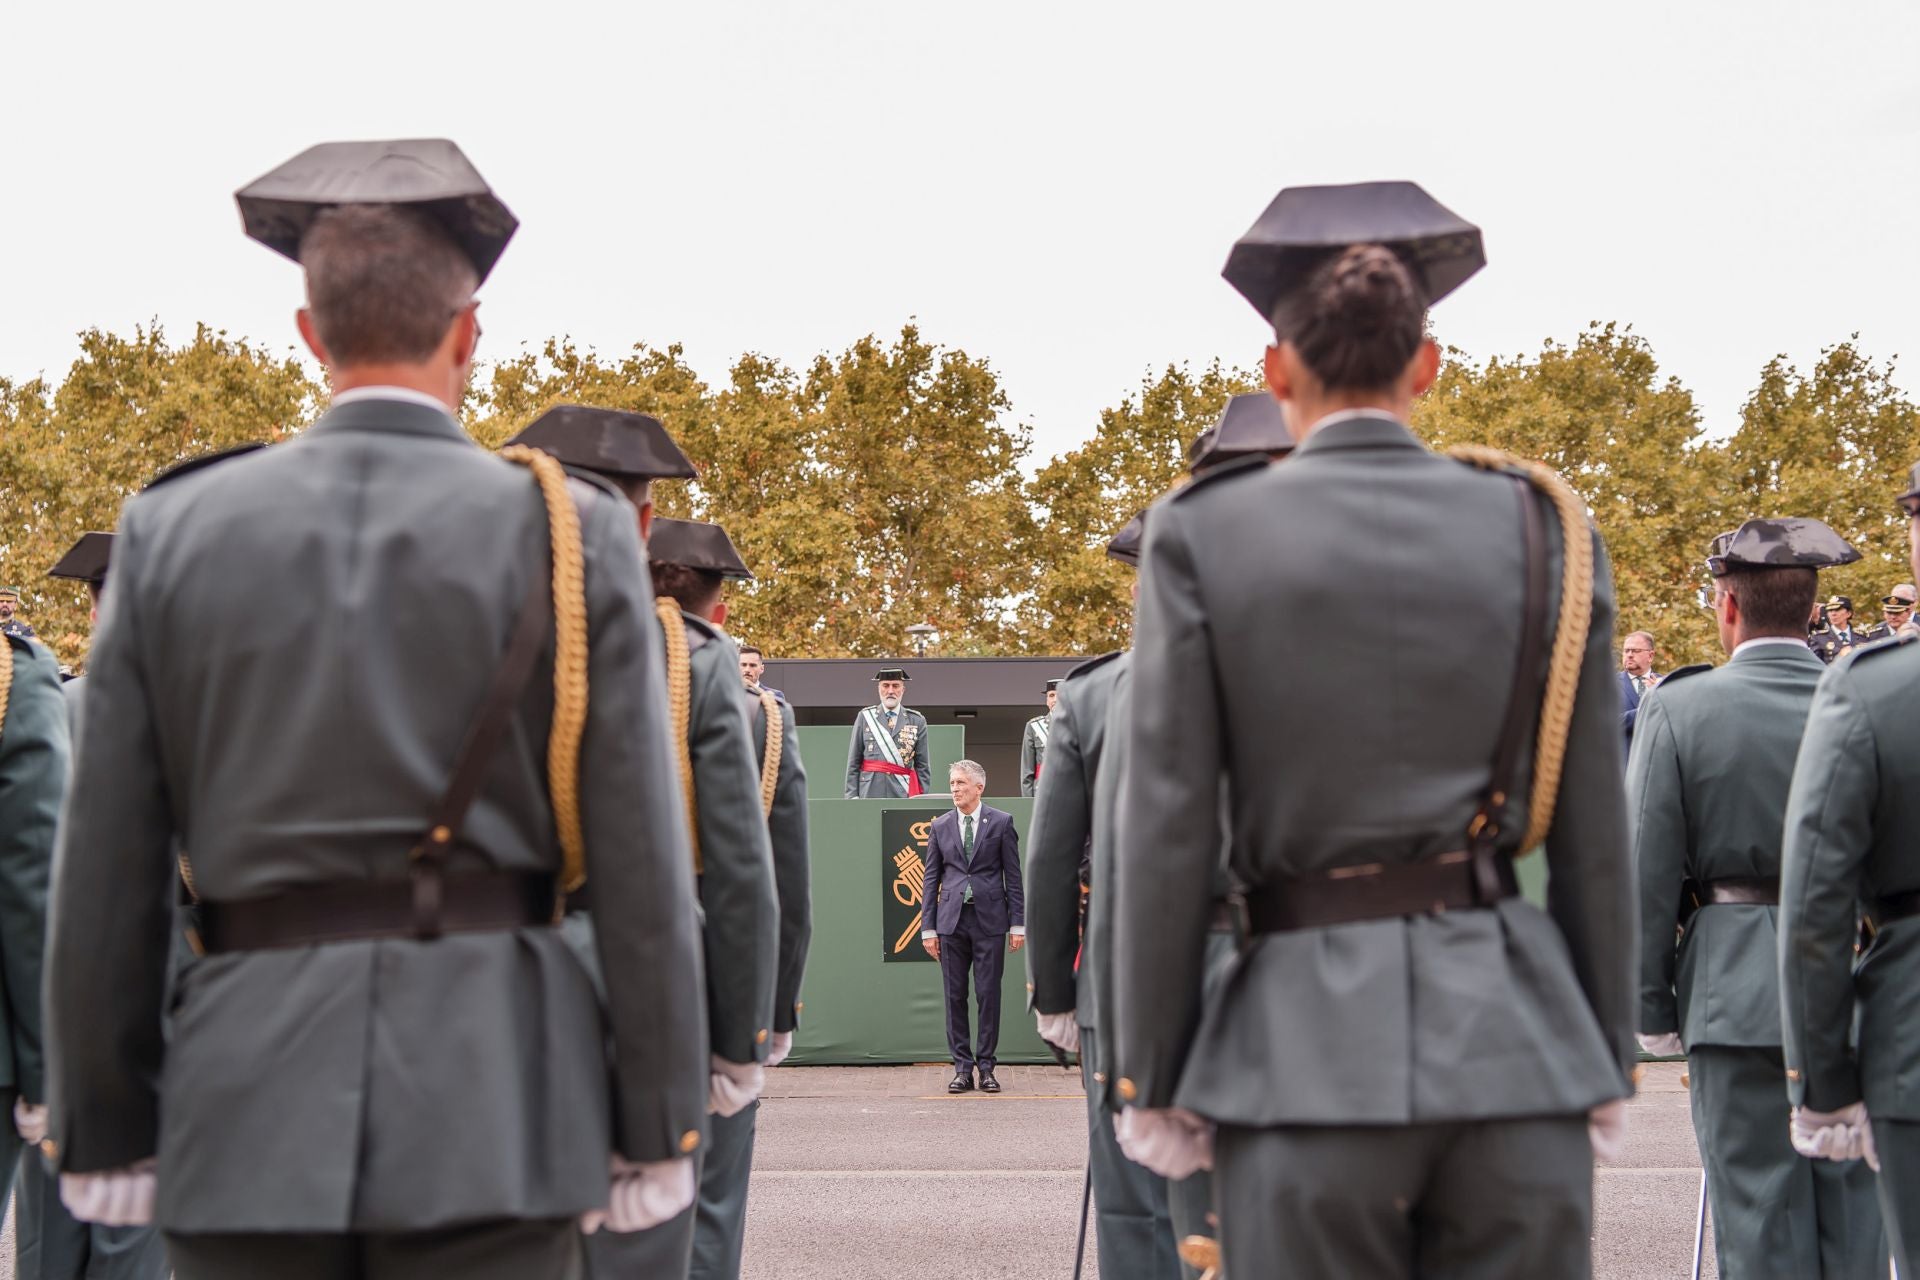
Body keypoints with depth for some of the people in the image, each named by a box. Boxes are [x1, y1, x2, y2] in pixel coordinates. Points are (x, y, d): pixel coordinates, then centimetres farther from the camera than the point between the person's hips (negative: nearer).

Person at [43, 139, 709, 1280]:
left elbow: (105, 873, 4)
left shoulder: (171, 533, 4)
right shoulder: (572, 535, -1)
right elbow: (645, 861, -3)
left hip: (244, 1111, 2)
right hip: (493, 1101, -1)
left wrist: (106, 1137, 11)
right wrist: (657, 1133, 3)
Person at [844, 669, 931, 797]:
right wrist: (852, 796, 0)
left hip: (903, 793, 0)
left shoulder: (917, 721, 9)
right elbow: (853, 763, 7)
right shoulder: (864, 717, 8)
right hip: (870, 793, 0)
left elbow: (922, 766, 8)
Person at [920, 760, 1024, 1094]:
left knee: (989, 995, -1)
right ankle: (962, 1067, 9)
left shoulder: (1001, 823, 3)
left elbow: (1013, 876, 3)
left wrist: (1018, 924, -2)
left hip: (989, 919, -2)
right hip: (952, 920, 2)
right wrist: (928, 927, 4)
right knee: (955, 996, 3)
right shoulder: (940, 826, 9)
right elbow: (932, 878, 10)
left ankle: (986, 1067, 7)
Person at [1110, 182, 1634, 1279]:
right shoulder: (1546, 527, 4)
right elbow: (1594, 835, 5)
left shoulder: (1203, 535, -2)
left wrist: (1153, 1082, 3)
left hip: (1309, 1037, -2)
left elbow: (1169, 833, -4)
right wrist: (1608, 1065, 14)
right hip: (1511, 1029, 2)